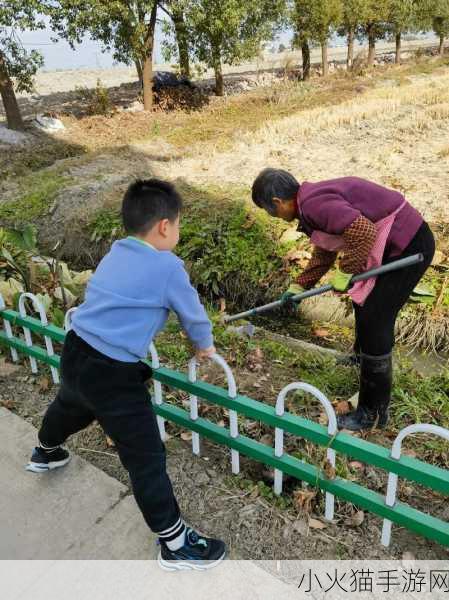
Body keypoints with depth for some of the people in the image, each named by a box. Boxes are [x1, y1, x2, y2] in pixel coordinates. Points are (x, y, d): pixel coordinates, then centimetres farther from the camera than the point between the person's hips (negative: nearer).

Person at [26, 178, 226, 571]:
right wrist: (205, 346, 18)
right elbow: (194, 314, -1)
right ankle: (175, 545, 19)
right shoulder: (168, 267, -15)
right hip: (111, 374, -9)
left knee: (69, 408, 38)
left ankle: (45, 454, 70)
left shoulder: (116, 253, 8)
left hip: (75, 352, 9)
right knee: (146, 458, 3)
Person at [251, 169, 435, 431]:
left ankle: (373, 412, 7)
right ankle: (364, 356, 54)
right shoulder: (313, 200, 10)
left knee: (375, 322, -6)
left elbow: (364, 232, -33)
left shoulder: (313, 204, -23)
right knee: (364, 301, 27)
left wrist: (345, 272, -19)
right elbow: (324, 252, 21)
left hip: (409, 247, -10)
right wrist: (299, 286, 22)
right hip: (397, 242, 10)